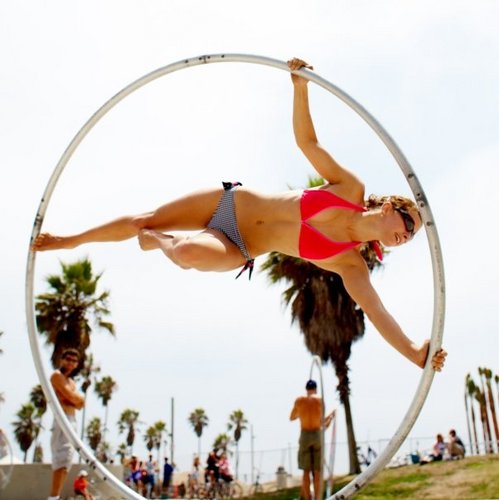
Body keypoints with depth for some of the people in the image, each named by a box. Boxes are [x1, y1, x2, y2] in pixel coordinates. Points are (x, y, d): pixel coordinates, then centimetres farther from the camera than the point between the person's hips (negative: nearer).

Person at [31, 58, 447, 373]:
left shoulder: (351, 265, -7)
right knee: (144, 219, 4)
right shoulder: (350, 189, -7)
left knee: (190, 253, -32)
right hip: (231, 202, 2)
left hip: (237, 250, -1)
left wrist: (416, 354, -23)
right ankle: (68, 241, 31)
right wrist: (300, 85, -20)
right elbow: (306, 140, -7)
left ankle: (160, 243, 9)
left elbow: (377, 312, -13)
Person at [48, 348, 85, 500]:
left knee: (65, 460, 8)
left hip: (72, 421, 10)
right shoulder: (57, 375, -3)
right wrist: (78, 397, 7)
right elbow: (71, 397, -14)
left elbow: (80, 404, 14)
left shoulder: (72, 382, 24)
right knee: (62, 458, -20)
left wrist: (74, 398, -7)